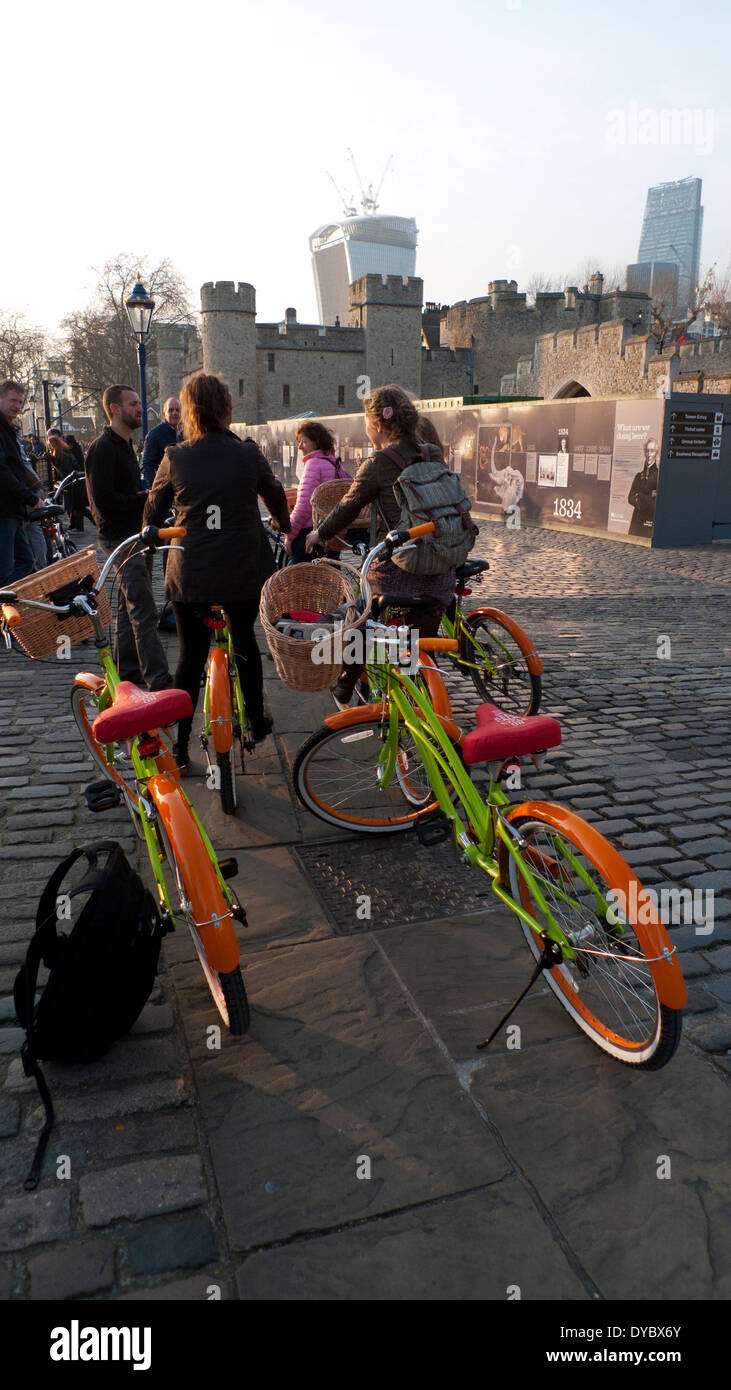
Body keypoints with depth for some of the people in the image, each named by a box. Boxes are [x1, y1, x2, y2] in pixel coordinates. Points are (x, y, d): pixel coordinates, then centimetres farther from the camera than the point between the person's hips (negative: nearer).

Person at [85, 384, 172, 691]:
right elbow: (104, 501, -20)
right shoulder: (102, 448, -13)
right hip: (120, 538, -10)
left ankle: (126, 672, 25)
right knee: (144, 613, -13)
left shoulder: (124, 444, 19)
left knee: (129, 606, 15)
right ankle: (159, 683, -13)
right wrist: (146, 498, -15)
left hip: (135, 535, 10)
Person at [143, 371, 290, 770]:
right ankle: (256, 721, 33)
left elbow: (153, 511, 8)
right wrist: (285, 526, 35)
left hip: (191, 574, -1)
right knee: (245, 642, 20)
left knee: (190, 655, 7)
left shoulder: (174, 458, -6)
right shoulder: (249, 455, -4)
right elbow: (276, 497, 14)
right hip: (244, 572, 1)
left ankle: (180, 745, 9)